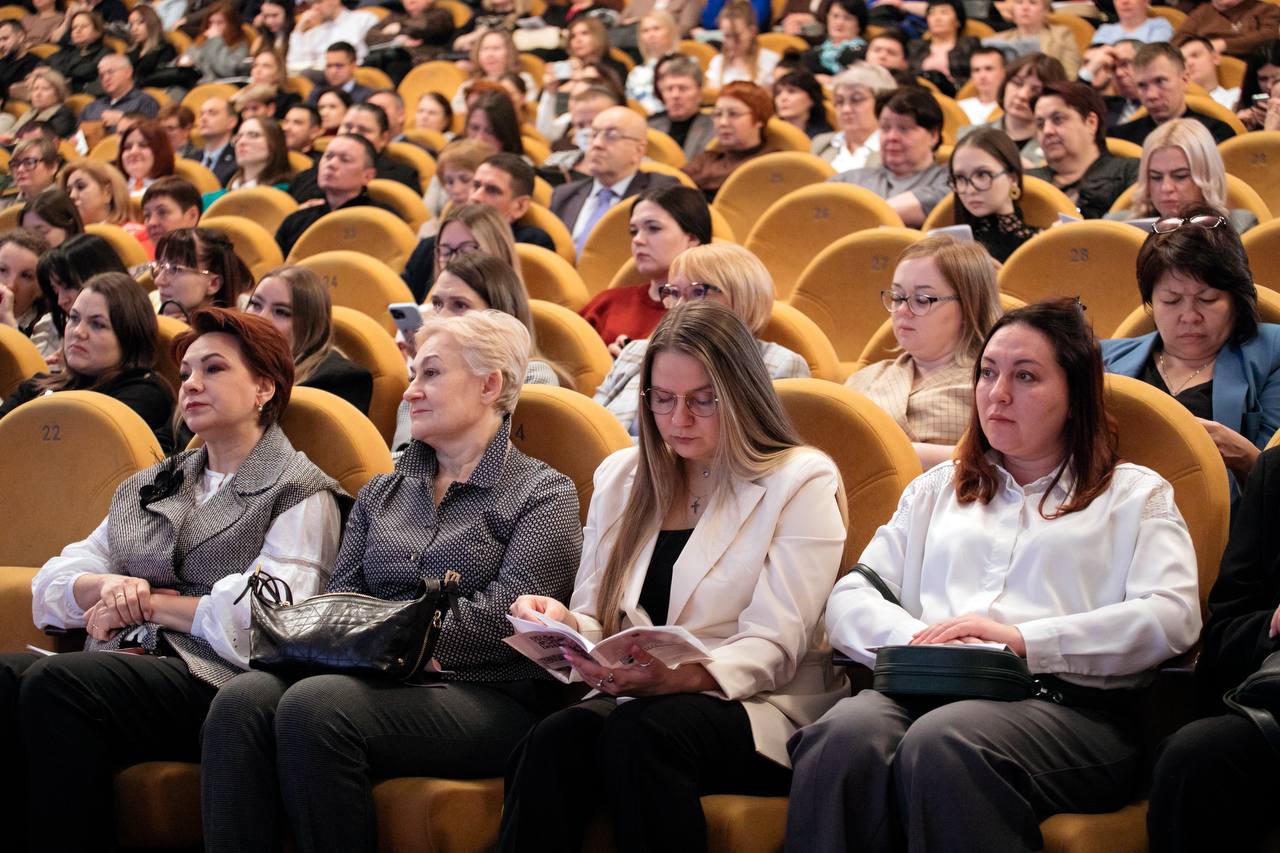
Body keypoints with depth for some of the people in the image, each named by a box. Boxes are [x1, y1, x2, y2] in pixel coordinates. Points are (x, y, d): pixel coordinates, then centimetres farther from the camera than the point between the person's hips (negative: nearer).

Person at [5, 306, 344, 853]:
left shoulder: (299, 493, 7)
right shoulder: (147, 488, 28)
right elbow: (50, 588, 22)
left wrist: (150, 602, -1)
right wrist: (108, 586, -1)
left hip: (213, 680, -6)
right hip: (126, 662, 6)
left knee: (54, 684, -31)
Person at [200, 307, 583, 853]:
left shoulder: (544, 495, 8)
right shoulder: (380, 494, 27)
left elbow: (503, 614, -7)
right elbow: (339, 596, 17)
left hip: (486, 698, -5)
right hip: (379, 682, 5)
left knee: (314, 706, -33)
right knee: (243, 699, -27)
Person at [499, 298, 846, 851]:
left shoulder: (802, 482, 1)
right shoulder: (620, 478, 17)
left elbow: (773, 646, -7)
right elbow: (597, 618, 15)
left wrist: (681, 677, -27)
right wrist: (566, 625, -11)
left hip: (757, 708, -3)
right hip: (633, 698, 4)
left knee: (639, 731, -37)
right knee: (557, 738, -32)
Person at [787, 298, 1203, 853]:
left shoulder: (1135, 495, 20)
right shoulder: (936, 489, 32)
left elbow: (1172, 617, 0)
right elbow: (850, 599, 19)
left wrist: (1024, 639, -11)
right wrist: (917, 638, -6)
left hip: (1070, 700, -3)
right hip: (926, 689, 3)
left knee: (941, 744, -38)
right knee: (844, 738, -34)